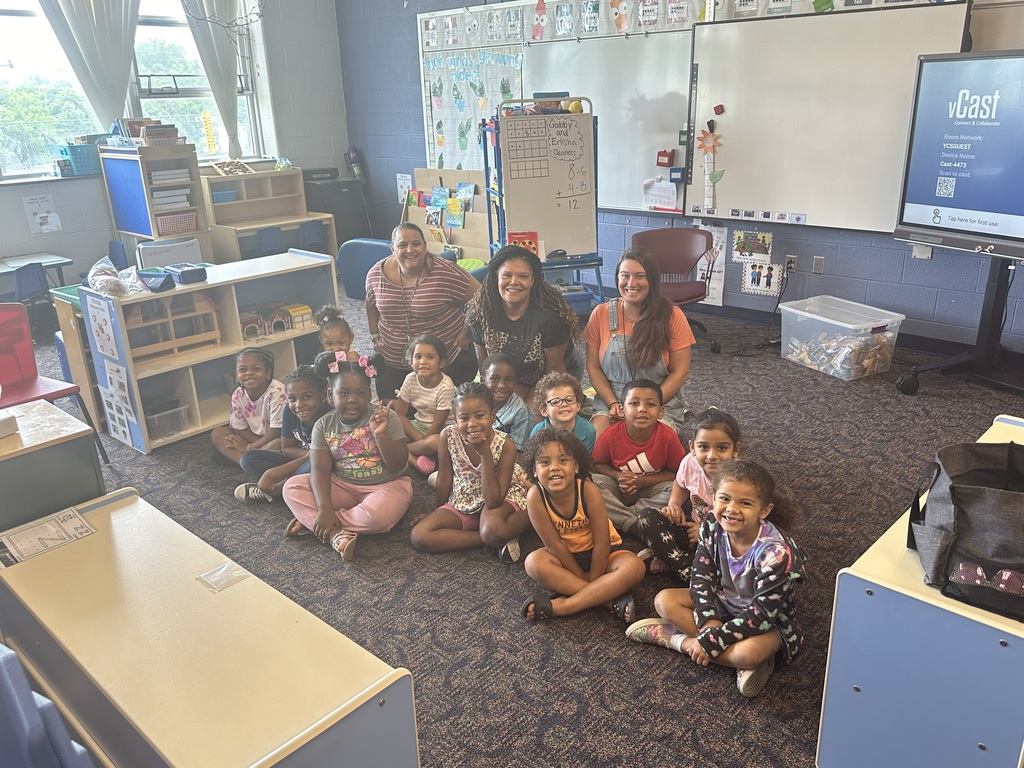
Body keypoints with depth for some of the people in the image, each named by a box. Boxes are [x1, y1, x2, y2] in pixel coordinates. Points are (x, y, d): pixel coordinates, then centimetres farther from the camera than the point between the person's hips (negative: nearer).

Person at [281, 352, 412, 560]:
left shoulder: (386, 417, -11)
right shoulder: (324, 426, -4)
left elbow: (399, 465, -14)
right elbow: (320, 470, -11)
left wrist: (380, 434, -29)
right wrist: (324, 509, -26)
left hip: (387, 485, -3)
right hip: (343, 487, 3)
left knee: (378, 515, -37)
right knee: (292, 487, -14)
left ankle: (310, 521, -15)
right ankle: (337, 534, -27)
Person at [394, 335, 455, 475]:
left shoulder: (446, 387, -22)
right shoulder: (410, 380, -8)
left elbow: (437, 425, -17)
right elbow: (399, 414, -6)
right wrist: (419, 439, -17)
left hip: (442, 430, -4)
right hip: (419, 426, 5)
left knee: (434, 443, -38)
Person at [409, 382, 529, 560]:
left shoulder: (505, 445, -24)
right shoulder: (448, 436, -20)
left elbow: (493, 501, -28)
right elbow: (444, 478, -3)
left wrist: (485, 454, -33)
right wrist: (438, 514, 9)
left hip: (501, 500, -5)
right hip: (462, 502, 5)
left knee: (492, 530, -40)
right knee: (419, 536, -17)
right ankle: (501, 538, -12)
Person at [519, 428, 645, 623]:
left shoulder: (588, 490, -27)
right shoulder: (536, 496, -24)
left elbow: (602, 543, -21)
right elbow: (554, 544, -18)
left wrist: (592, 580, -18)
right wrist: (584, 578, -15)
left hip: (600, 553, -1)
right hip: (566, 556, 1)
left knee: (634, 567, -29)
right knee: (534, 562, -29)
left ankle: (561, 606, -29)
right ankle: (611, 598, -26)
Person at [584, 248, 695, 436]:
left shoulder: (672, 316, -4)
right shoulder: (600, 314, 2)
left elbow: (679, 372, -3)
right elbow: (593, 368, 4)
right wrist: (613, 404, -11)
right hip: (610, 400, 1)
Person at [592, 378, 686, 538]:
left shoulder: (668, 436, -19)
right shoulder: (610, 436, -18)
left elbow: (676, 472, -9)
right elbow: (597, 464, -1)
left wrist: (643, 481, -19)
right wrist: (618, 476, -21)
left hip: (651, 490, 0)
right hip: (618, 489, 0)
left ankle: (619, 517, -23)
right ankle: (633, 524, -28)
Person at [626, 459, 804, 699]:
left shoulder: (776, 553, -32)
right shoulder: (712, 526, -17)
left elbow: (762, 614, -29)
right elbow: (701, 576, -8)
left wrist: (710, 640, -29)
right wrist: (708, 621, -24)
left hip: (769, 622, -6)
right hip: (722, 602, 6)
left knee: (749, 651, -37)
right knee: (664, 600, -11)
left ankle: (681, 640, -13)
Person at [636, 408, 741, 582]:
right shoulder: (690, 463, -15)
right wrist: (674, 504, -6)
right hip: (694, 527, 5)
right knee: (646, 519, -15)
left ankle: (666, 563, -13)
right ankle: (686, 570, -21)